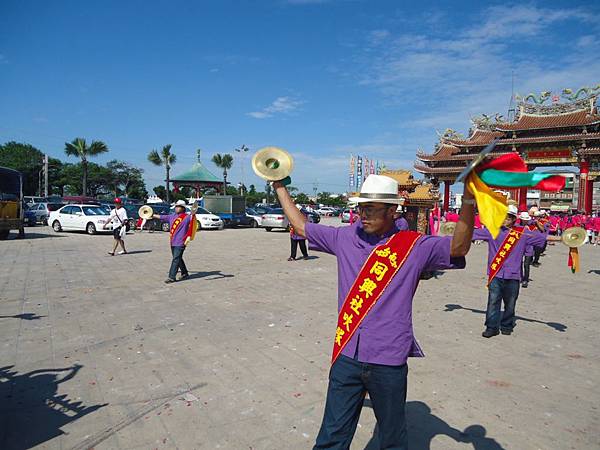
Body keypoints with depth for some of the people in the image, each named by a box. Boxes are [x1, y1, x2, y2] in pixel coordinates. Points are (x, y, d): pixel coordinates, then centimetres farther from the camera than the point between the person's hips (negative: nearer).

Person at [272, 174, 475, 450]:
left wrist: (469, 200, -31)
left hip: (388, 361, -2)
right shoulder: (345, 238, 4)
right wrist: (280, 187, 18)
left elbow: (458, 247, -16)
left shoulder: (414, 246, -3)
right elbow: (300, 226, 13)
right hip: (346, 357, 2)